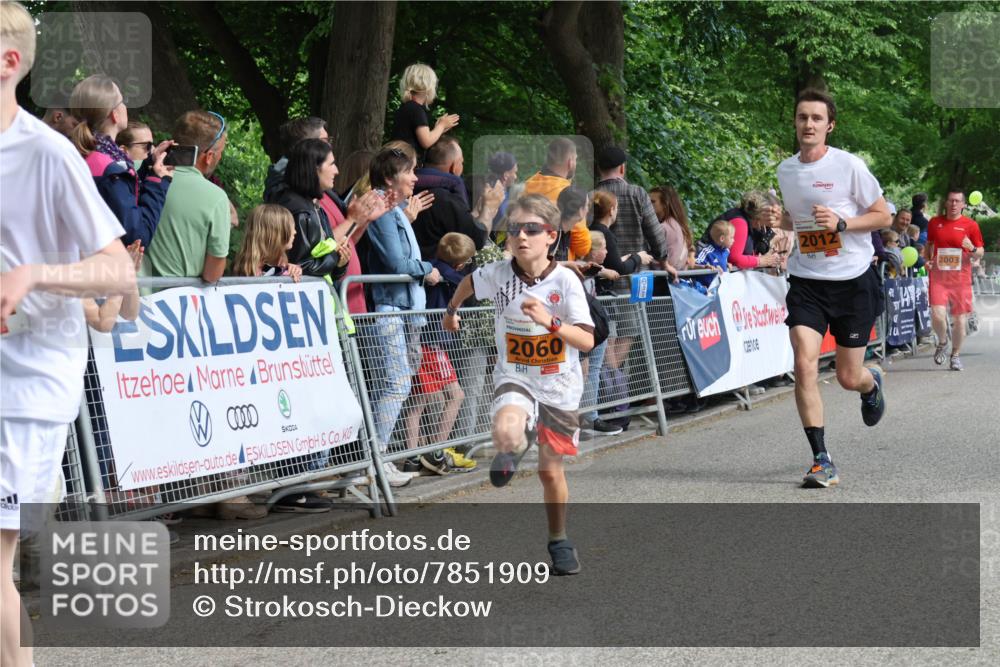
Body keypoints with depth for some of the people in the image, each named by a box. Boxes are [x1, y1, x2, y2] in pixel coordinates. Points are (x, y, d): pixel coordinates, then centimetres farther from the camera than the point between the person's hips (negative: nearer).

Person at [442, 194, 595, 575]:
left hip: (559, 387, 0)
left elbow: (587, 341, -20)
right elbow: (469, 282, 17)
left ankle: (558, 541, 32)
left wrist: (549, 321, -34)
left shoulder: (565, 280, -14)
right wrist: (451, 310, 33)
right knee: (506, 433, -32)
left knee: (551, 470, 8)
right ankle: (511, 452, 6)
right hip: (514, 378, 0)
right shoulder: (497, 275, -8)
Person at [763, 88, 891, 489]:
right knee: (805, 365, -16)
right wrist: (779, 221, 0)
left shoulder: (849, 166, -9)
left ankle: (872, 384, 46)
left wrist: (841, 222, -19)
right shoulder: (785, 170, 6)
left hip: (854, 280, -3)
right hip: (806, 282, 3)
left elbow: (882, 215, -3)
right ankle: (822, 462, -11)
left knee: (848, 377, 5)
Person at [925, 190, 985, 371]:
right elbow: (928, 244, 23)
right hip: (938, 277, 0)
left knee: (960, 318, 3)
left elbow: (980, 253, 5)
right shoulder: (934, 222, 7)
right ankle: (942, 342, 14)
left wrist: (972, 249, -16)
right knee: (937, 314, -17)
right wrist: (927, 259, 5)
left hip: (961, 279, 0)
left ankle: (955, 355, 22)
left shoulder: (971, 225, 1)